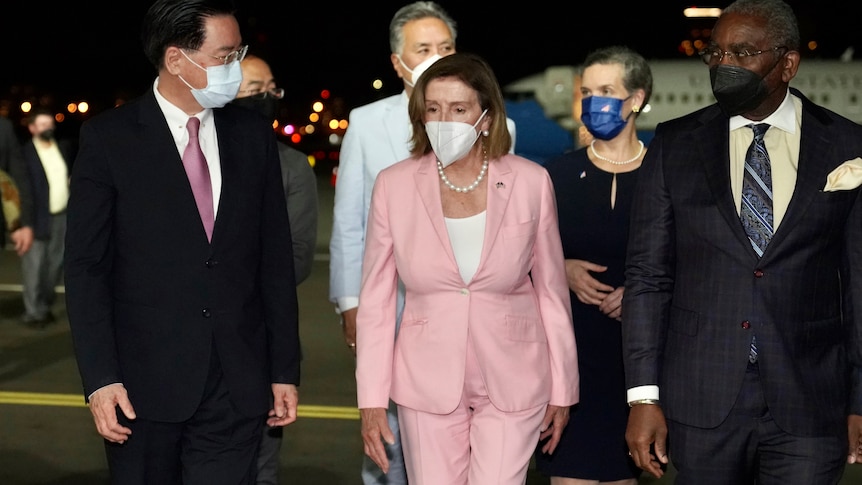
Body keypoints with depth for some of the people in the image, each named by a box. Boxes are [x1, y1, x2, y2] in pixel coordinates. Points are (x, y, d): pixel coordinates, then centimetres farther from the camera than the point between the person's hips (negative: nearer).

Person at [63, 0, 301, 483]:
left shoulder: (254, 135, 6)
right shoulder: (108, 139, -3)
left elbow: (276, 260, 8)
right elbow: (86, 267, -4)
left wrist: (285, 370, 6)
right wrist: (100, 378, -12)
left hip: (238, 385, 2)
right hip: (144, 384, -2)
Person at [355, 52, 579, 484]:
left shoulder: (530, 183, -4)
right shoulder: (394, 185, -3)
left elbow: (551, 292, 3)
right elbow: (375, 299, 1)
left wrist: (562, 389, 6)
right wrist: (371, 399, -1)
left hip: (512, 383, -1)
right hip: (428, 382, 1)